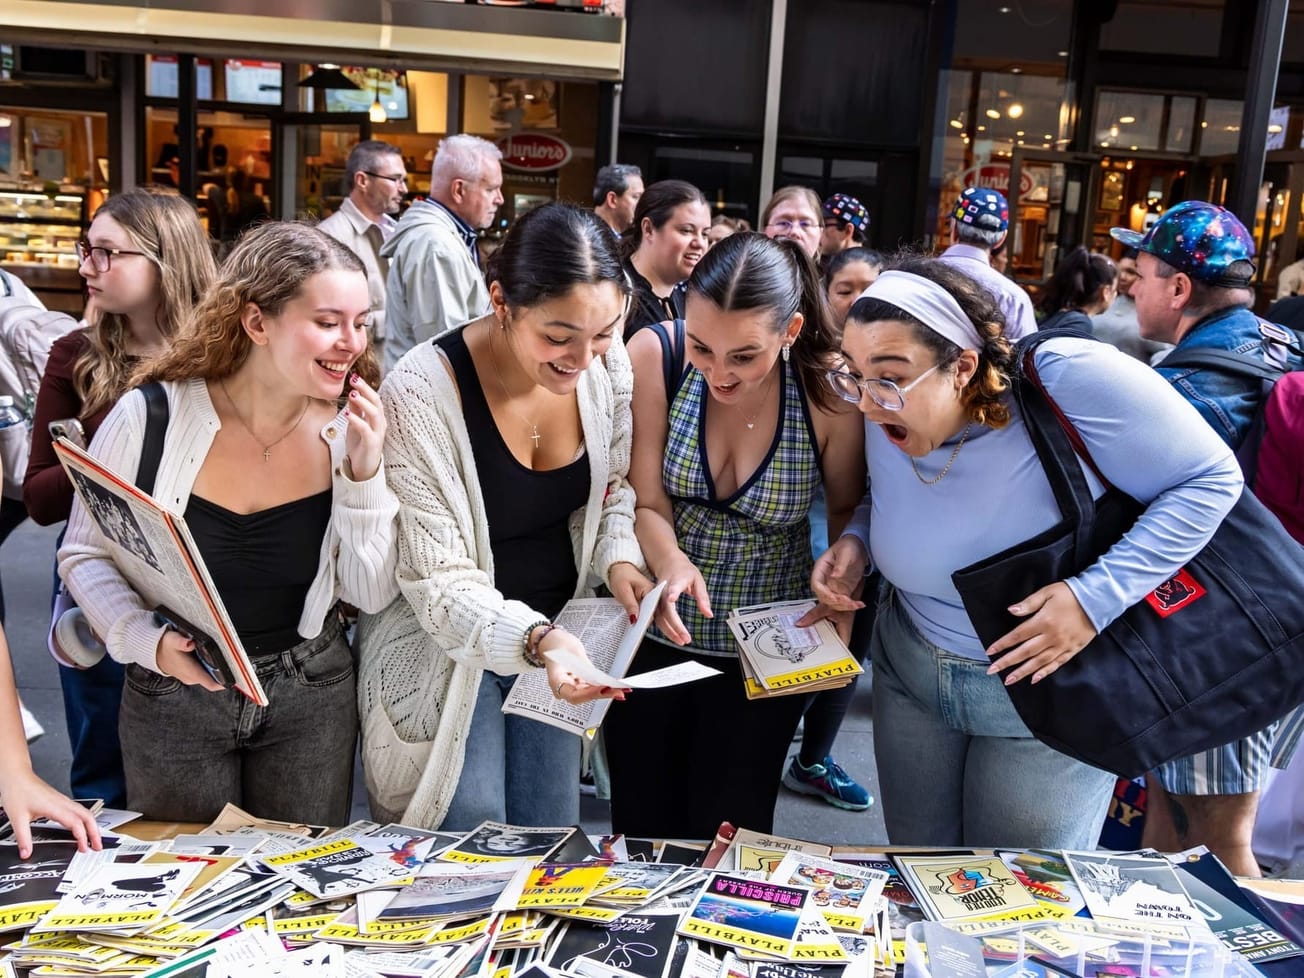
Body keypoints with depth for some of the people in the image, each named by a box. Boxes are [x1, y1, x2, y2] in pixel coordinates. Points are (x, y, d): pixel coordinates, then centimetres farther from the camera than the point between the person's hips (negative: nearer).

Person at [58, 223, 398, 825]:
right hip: (175, 700, -1)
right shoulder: (151, 419, -16)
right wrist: (147, 641, -22)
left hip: (312, 698, 2)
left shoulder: (349, 430, -10)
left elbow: (372, 595, -10)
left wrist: (363, 474, -21)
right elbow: (85, 556, -4)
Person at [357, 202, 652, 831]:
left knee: (551, 843, 14)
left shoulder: (608, 365, -11)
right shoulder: (420, 395, -27)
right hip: (447, 648, -4)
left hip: (559, 635, 5)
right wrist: (533, 638, -40)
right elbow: (440, 585, -24)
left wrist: (618, 557, -13)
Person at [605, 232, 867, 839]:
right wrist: (671, 561, -33)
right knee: (642, 826, 16)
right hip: (653, 630, 1)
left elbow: (845, 510, -2)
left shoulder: (829, 391, -18)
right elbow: (646, 503, -12)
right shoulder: (655, 356, -17)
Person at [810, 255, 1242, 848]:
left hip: (1049, 694, -4)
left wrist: (1098, 597, -27)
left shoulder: (1070, 378, -28)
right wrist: (856, 539, -12)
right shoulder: (887, 417, -10)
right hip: (910, 674, 5)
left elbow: (1211, 478, -19)